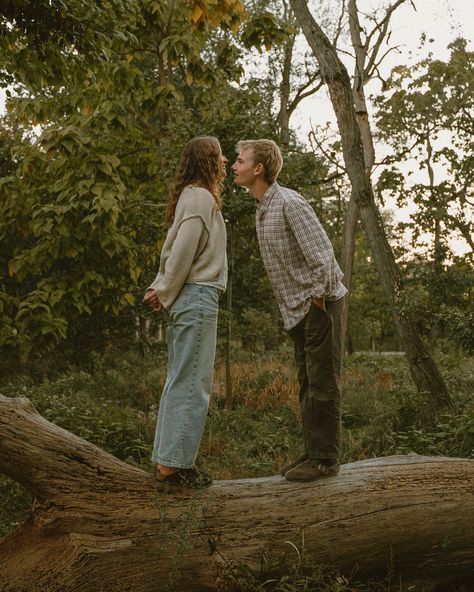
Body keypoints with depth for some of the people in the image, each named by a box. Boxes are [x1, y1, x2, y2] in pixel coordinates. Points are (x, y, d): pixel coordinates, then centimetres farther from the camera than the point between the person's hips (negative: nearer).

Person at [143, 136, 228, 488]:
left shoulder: (193, 196, 20)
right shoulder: (201, 197, -10)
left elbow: (174, 248, 16)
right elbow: (181, 251, -17)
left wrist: (161, 290, 7)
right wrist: (165, 294, -8)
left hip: (189, 298, 10)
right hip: (198, 297, -10)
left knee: (181, 381, 12)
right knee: (191, 383, -7)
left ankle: (168, 460, 17)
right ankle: (174, 463, -4)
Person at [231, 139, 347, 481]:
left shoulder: (290, 203, -18)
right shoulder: (262, 208, 11)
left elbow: (322, 254, -24)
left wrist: (319, 298, -18)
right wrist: (298, 306, 15)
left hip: (319, 304, -9)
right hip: (297, 309, 9)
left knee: (322, 383, -4)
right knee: (308, 384, 13)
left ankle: (326, 459, 3)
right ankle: (313, 453, 21)